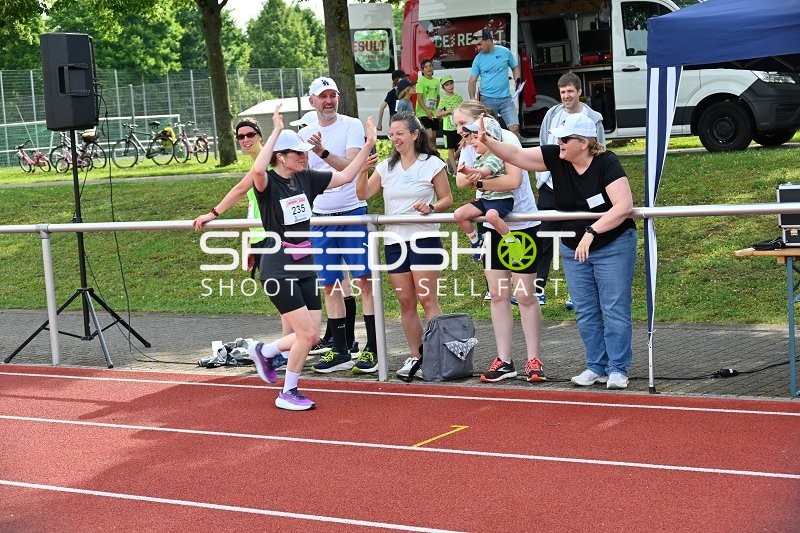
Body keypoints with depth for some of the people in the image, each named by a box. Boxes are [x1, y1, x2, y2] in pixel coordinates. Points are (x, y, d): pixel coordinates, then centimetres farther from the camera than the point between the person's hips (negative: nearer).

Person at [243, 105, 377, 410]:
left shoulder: (306, 179, 5)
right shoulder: (268, 183, -14)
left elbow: (346, 176, 10)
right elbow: (257, 170, -38)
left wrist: (369, 145, 2)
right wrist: (276, 131, -34)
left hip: (305, 267, 7)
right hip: (278, 269, -7)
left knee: (311, 336, 6)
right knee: (306, 333, -8)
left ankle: (263, 351, 31)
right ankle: (287, 394, 10)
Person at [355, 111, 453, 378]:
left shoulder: (432, 164, -1)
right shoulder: (386, 167, 12)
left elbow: (447, 199, 1)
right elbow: (363, 194, 7)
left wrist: (431, 208, -18)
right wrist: (362, 169, -9)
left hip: (423, 238, -5)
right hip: (394, 241, 5)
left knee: (427, 298, -8)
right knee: (405, 302, 7)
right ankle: (415, 357, 16)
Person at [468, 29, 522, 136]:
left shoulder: (505, 52, 1)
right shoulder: (478, 59, 2)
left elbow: (515, 67, 16)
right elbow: (472, 80, 3)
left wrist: (518, 80, -2)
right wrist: (472, 98, -8)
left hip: (505, 99, -1)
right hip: (487, 100, 1)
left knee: (514, 128, -11)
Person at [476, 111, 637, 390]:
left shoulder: (607, 164, -21)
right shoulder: (555, 158, -5)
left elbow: (624, 206, -30)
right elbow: (516, 155, -5)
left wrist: (591, 231, -35)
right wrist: (486, 141, -19)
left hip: (613, 246, -6)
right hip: (573, 249, 6)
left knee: (615, 310, -3)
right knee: (586, 312, 9)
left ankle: (618, 369, 5)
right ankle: (596, 367, 18)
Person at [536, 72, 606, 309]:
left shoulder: (592, 119, -2)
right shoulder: (552, 115, 8)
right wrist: (541, 174, 9)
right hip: (550, 186, 3)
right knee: (544, 238, 4)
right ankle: (537, 288, 10)